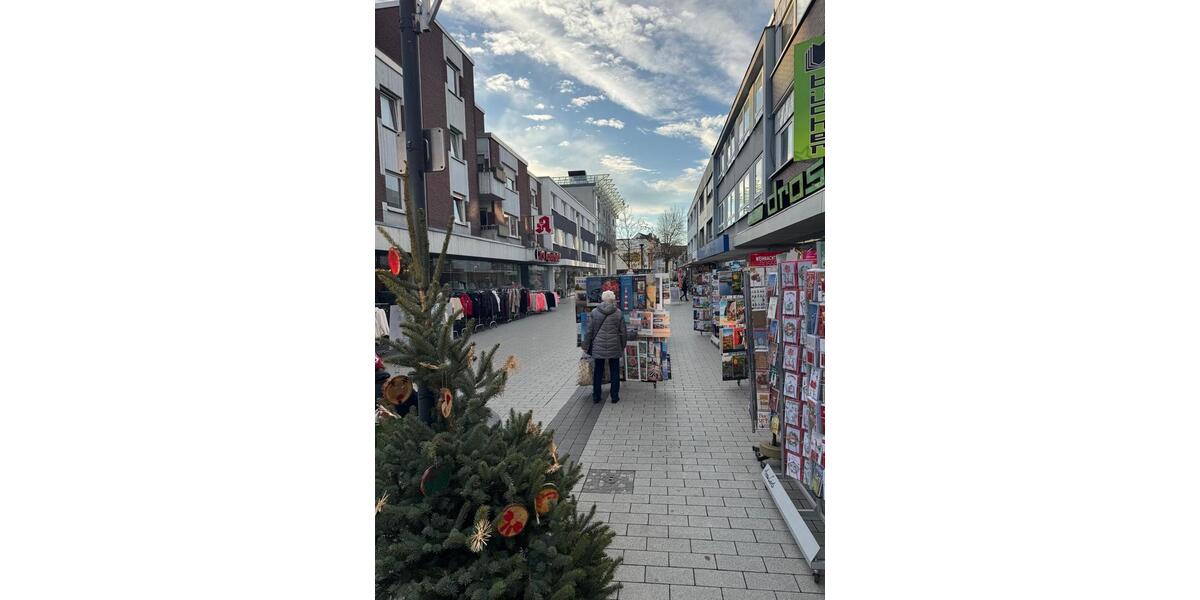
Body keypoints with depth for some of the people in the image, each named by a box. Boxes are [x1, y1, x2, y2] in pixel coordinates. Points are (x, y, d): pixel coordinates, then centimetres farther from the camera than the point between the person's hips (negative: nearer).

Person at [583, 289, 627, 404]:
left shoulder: (594, 312, -5)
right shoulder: (618, 313, -4)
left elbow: (589, 331, -2)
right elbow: (623, 332, 1)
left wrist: (586, 346, 8)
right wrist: (623, 346, 15)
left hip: (598, 347, 0)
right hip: (614, 348, 0)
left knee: (597, 372, 11)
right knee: (615, 372, 12)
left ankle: (596, 397, 17)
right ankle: (615, 397, 17)